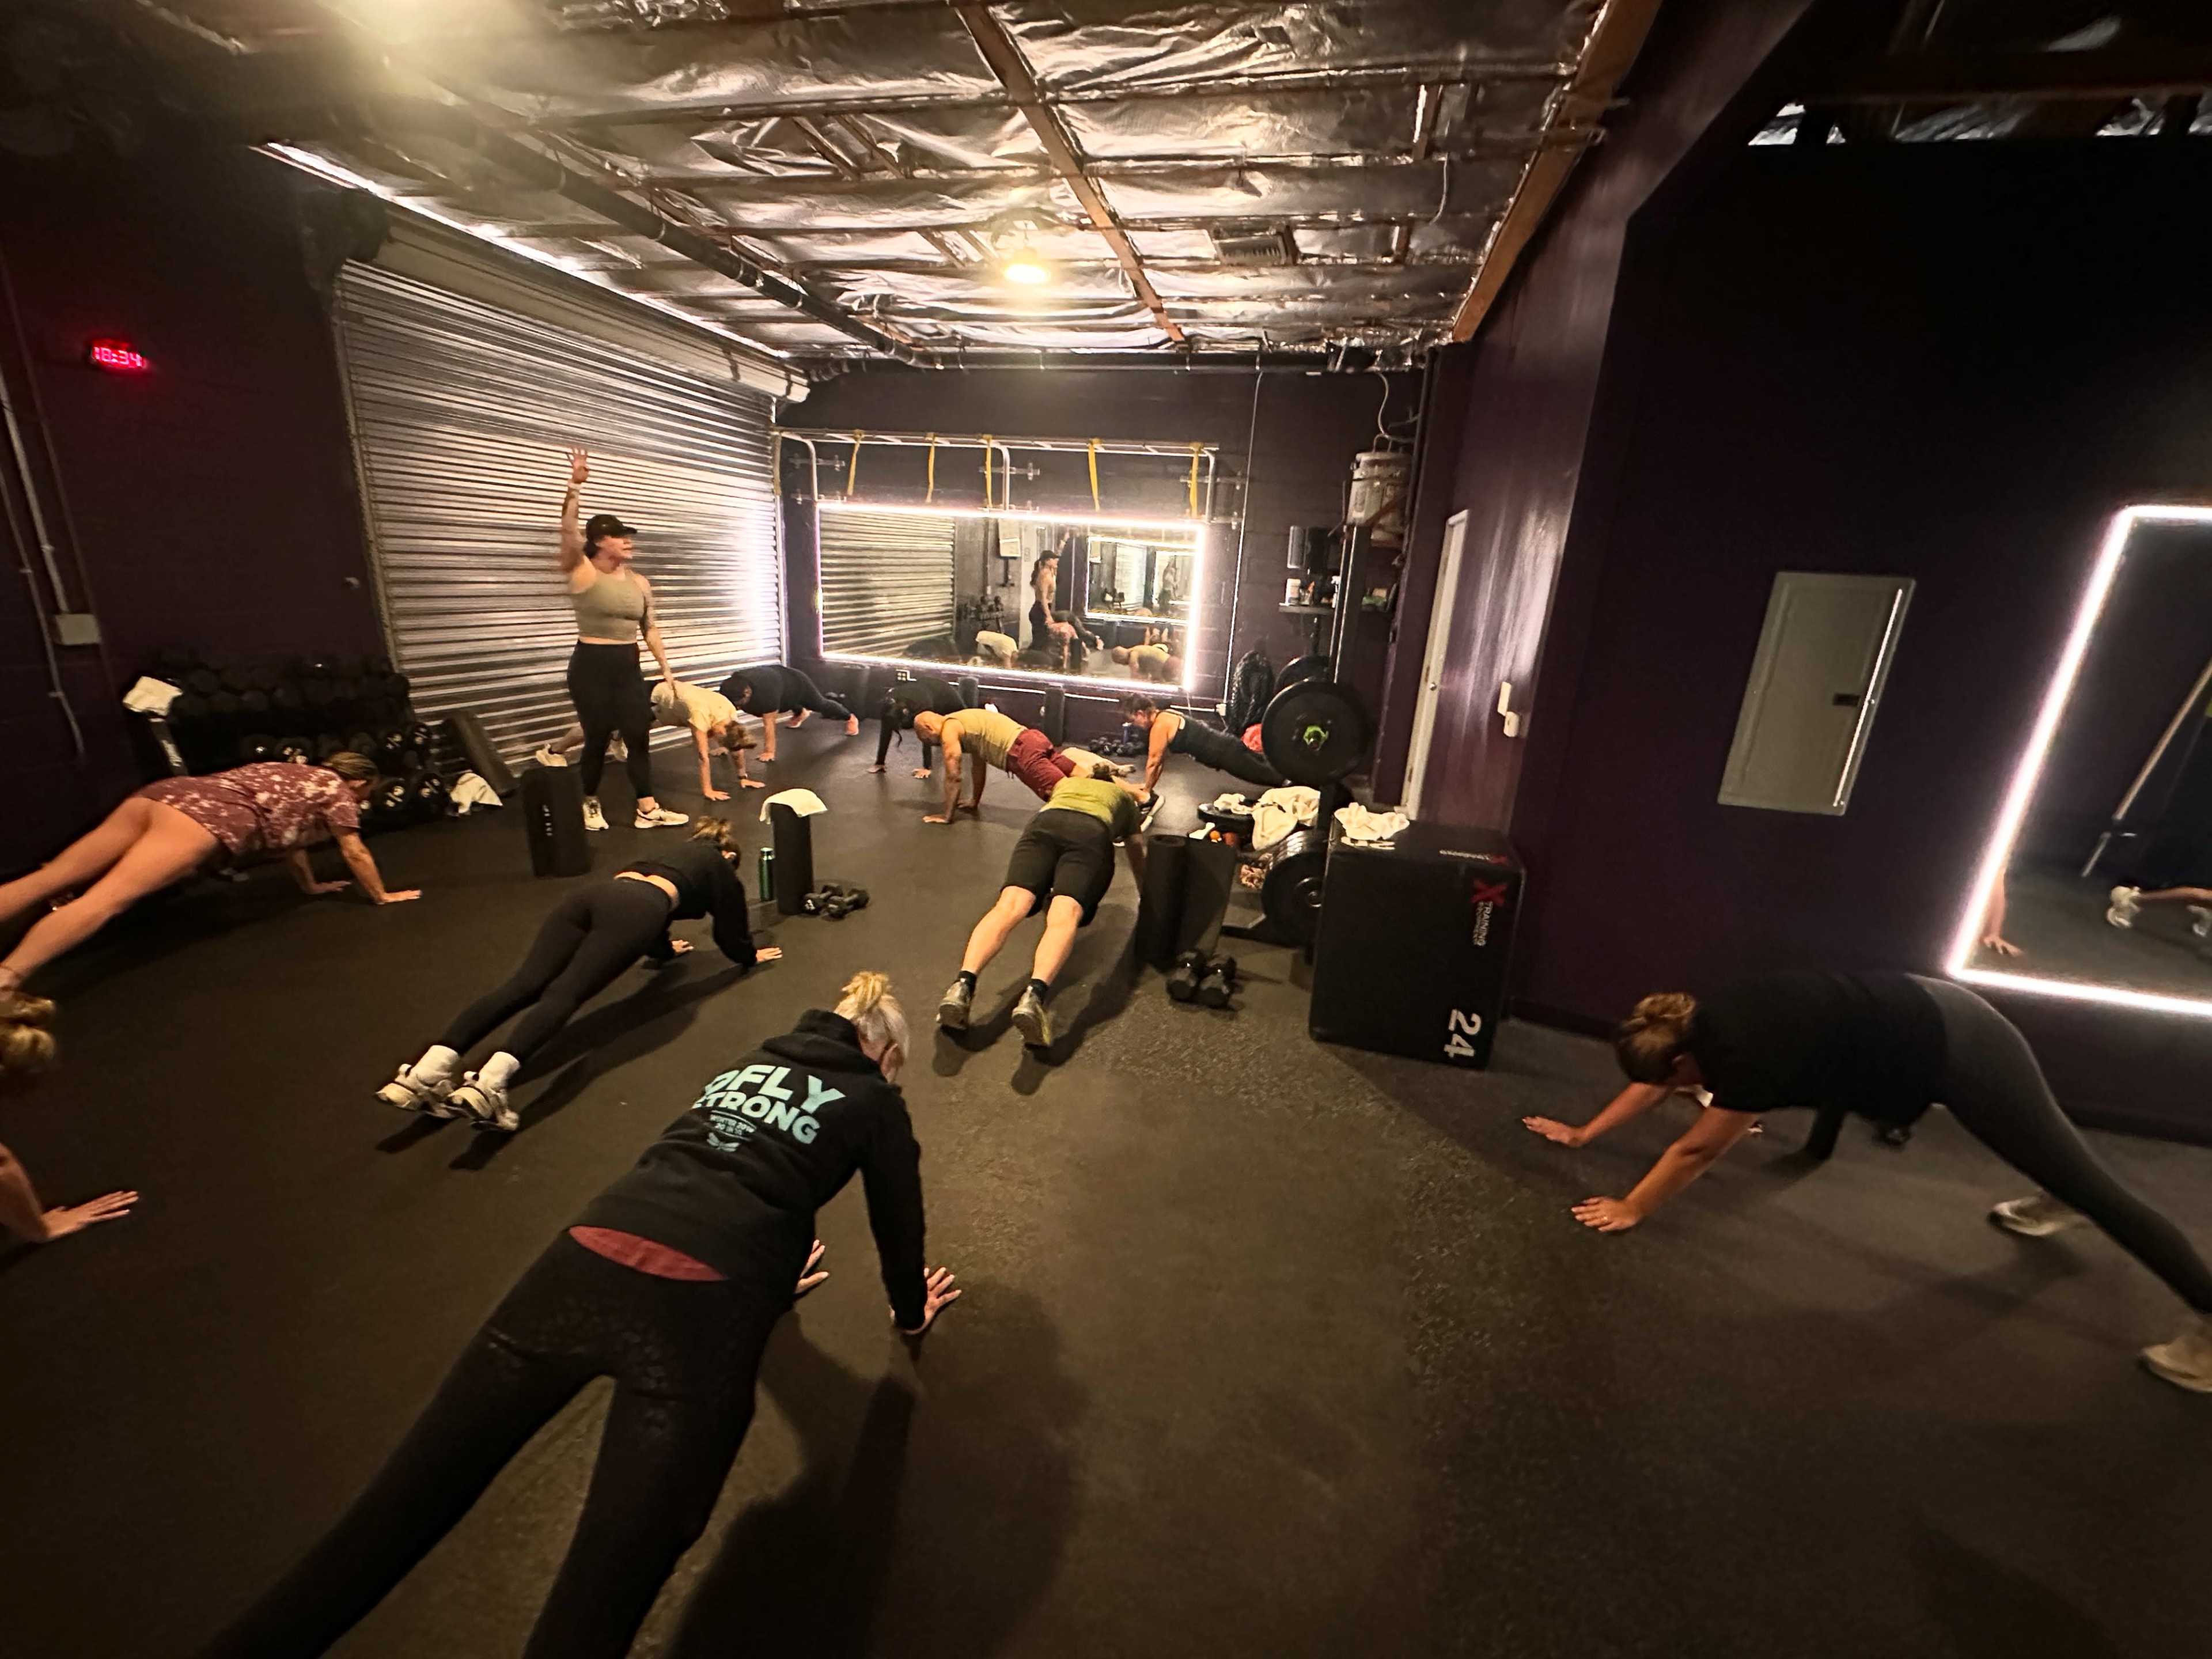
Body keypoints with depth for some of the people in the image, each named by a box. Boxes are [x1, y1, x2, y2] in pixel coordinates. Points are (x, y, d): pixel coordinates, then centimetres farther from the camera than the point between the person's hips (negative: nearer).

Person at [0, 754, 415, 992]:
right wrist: (382, 896, 24)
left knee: (49, 881, -1)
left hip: (166, 794, 9)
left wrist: (312, 887, 51)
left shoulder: (299, 780, 34)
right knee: (105, 900, -24)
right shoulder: (338, 791, 11)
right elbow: (355, 853, 13)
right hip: (206, 815, -9)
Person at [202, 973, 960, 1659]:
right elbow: (898, 1226, 27)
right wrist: (912, 1312, 47)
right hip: (699, 1308, -5)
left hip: (586, 1264, 6)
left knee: (385, 1526, 13)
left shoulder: (750, 1063, 32)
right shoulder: (875, 1101, 17)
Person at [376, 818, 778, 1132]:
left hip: (591, 894, 6)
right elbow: (731, 938, 28)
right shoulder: (720, 867, 27)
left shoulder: (675, 853, 43)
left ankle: (430, 1071, -27)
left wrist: (665, 949, 70)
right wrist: (752, 954, 48)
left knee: (523, 985, -10)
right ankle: (490, 1082, -42)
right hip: (632, 910, -6)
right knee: (564, 994, -21)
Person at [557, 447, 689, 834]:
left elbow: (650, 628, 13)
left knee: (639, 736, 2)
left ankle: (647, 810, 7)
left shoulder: (639, 582, 9)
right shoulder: (581, 572, -6)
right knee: (597, 738, 3)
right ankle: (590, 805, 24)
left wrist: (665, 668, 10)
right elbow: (568, 531, -23)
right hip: (591, 666, -5)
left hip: (629, 667, 5)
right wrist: (575, 486, -33)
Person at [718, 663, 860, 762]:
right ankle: (800, 713, 72)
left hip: (796, 683, -5)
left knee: (821, 705, 20)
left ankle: (850, 719, 48)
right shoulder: (728, 690, -32)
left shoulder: (765, 692, -50)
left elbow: (769, 723, -43)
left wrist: (769, 752, -38)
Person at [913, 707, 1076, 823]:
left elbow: (953, 777, -1)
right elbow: (979, 766, 38)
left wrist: (947, 816, 6)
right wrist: (974, 802, 44)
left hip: (1021, 751, -9)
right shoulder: (963, 723, 30)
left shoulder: (949, 730, 2)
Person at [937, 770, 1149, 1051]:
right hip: (1092, 834, -2)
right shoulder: (1125, 800, 41)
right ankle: (1033, 996, -50)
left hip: (1045, 824, 2)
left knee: (1009, 907, -18)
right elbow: (1138, 860, 49)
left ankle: (963, 985, -41)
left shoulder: (1066, 783, 46)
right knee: (1064, 917, -24)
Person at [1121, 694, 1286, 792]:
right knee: (1263, 768, 23)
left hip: (1223, 753, -9)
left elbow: (1153, 762, -15)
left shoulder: (1159, 726, -19)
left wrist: (1146, 791, -4)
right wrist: (1149, 785, 17)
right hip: (1225, 746, 9)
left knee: (1264, 775, -3)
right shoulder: (1165, 716, 10)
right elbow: (1162, 758, 17)